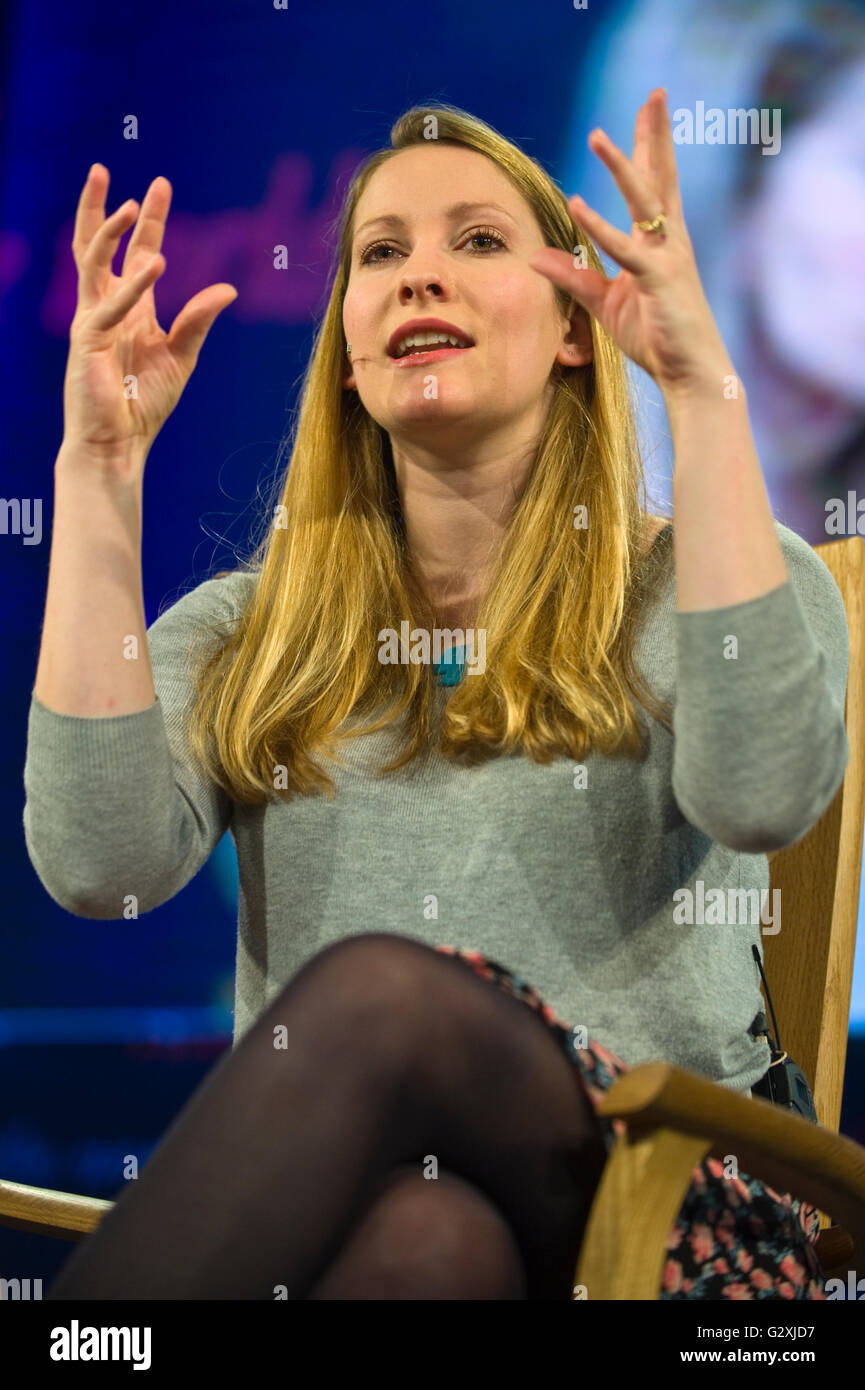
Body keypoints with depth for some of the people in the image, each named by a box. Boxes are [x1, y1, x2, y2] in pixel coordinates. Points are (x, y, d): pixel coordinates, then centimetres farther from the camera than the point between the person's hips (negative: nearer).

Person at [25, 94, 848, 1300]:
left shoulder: (686, 588, 9)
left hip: (654, 1200, 0)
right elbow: (102, 865, -5)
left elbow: (761, 796, -16)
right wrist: (100, 465, -4)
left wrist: (703, 389, -15)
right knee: (423, 1229, -37)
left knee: (383, 988, -32)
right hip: (321, 1198, 1)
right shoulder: (250, 627, 16)